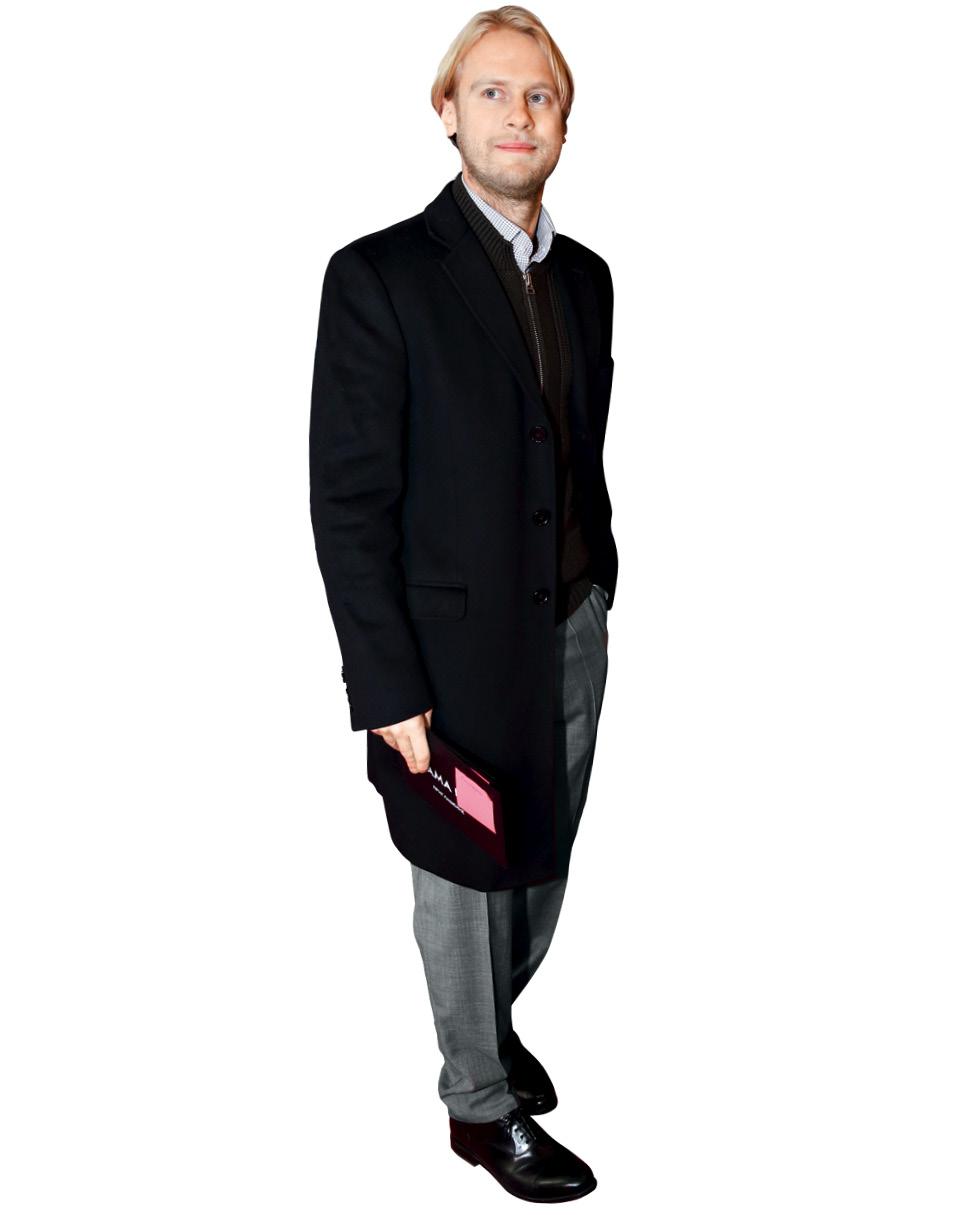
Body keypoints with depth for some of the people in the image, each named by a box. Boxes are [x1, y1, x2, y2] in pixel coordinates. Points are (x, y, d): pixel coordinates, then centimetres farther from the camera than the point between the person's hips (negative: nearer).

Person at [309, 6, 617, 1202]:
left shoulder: (584, 275, 7)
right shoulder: (379, 277, -14)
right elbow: (349, 505, -16)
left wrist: (603, 594, 14)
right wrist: (389, 691, -18)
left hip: (574, 634, 6)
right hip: (460, 647, -6)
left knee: (542, 864, 20)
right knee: (464, 879, 11)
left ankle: (493, 1019, 46)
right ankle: (481, 1102, 32)